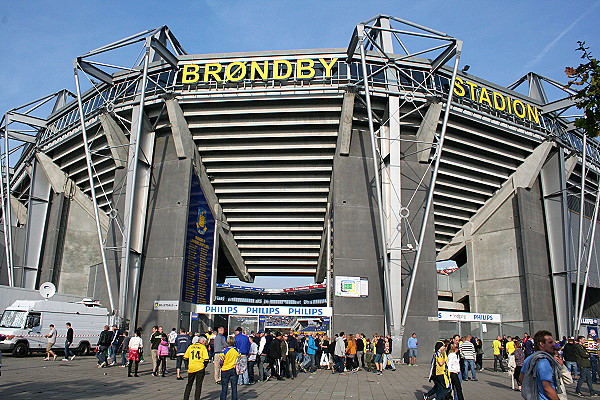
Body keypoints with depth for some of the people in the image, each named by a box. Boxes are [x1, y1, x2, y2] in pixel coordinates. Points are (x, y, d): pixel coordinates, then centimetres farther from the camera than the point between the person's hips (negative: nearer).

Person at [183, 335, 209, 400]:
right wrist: (204, 366, 4)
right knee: (198, 385, 8)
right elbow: (206, 359, -10)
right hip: (200, 368, -3)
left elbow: (185, 357, 9)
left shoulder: (190, 346, 9)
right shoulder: (203, 347, -2)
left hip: (191, 368, 3)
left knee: (189, 384, 17)